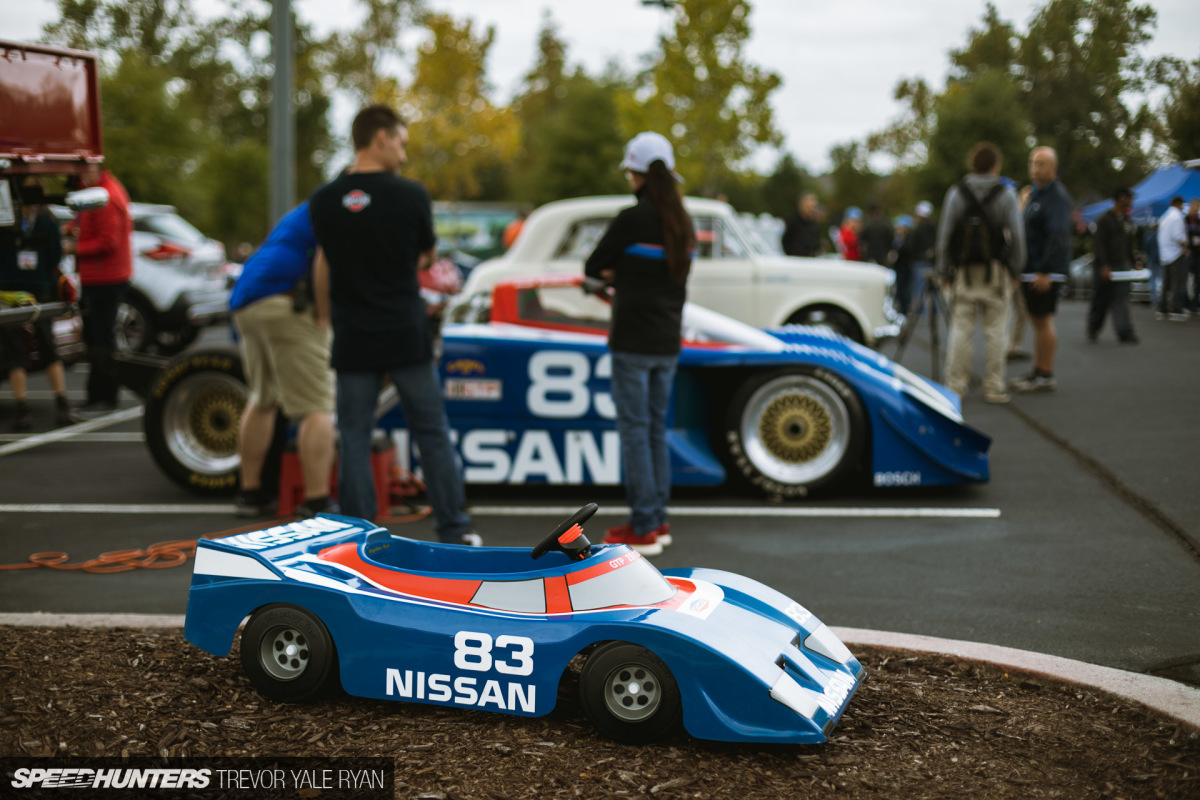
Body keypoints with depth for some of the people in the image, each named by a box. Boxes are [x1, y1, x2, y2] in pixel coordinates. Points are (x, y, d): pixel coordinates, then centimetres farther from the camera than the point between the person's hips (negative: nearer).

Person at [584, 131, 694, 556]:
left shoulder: (633, 218, -14)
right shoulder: (683, 223, 8)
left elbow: (593, 267, -6)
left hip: (633, 341, -7)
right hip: (669, 340, 7)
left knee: (634, 429, -2)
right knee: (657, 428, 14)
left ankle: (643, 528, 0)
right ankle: (657, 520, 20)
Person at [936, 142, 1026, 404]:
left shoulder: (957, 193, 2)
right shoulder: (1006, 194, 0)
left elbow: (945, 235, 1)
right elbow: (1016, 235, -1)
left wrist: (943, 271, 7)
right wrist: (1015, 269, 8)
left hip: (964, 272, 1)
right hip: (997, 272, -1)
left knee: (961, 330, 3)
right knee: (995, 330, 3)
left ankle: (955, 385, 3)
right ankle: (994, 387, 4)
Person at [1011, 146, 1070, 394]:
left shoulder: (1057, 196, -13)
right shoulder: (1035, 194, 18)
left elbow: (1057, 236, -21)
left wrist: (1045, 271, -26)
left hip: (1045, 272, -10)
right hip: (1031, 270, 10)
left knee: (1043, 320, -6)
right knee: (1037, 320, 13)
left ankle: (1046, 376, -2)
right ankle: (1037, 371, 20)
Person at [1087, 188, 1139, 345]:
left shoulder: (1127, 220, 13)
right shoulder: (1105, 219, -9)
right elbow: (1099, 244, -14)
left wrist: (1132, 264, 14)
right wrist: (1104, 266, -20)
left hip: (1122, 264, 5)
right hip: (1105, 266, -5)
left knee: (1121, 299, -6)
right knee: (1101, 300, 5)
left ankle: (1125, 332, -11)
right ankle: (1093, 331, 23)